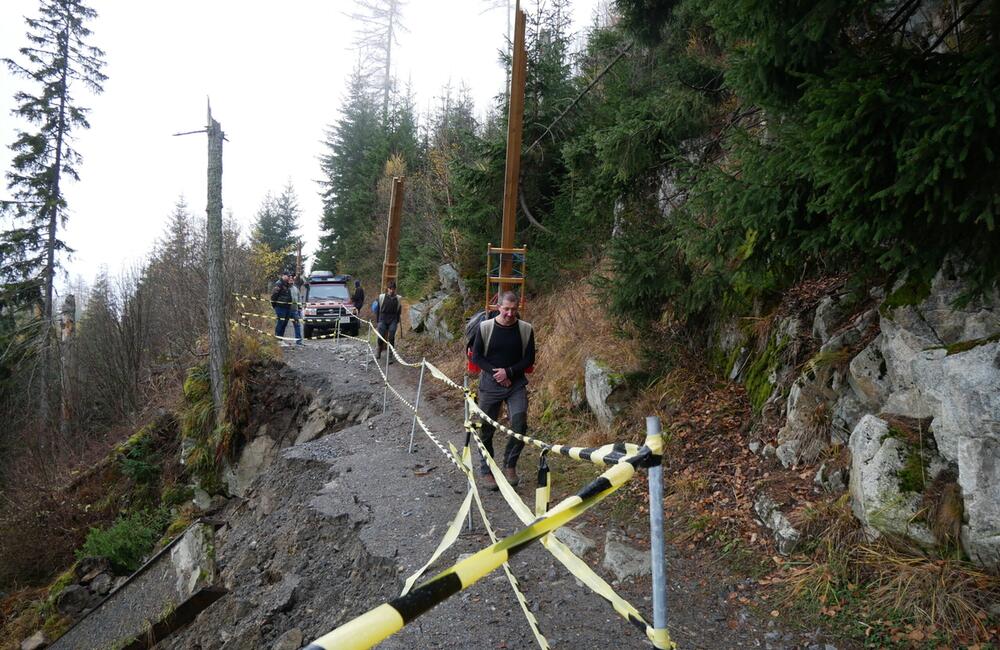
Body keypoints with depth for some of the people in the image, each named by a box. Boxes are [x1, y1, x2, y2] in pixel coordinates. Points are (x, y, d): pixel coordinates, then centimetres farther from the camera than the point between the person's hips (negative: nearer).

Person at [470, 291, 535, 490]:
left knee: (519, 424, -13)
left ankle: (509, 464, 10)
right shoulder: (485, 327, -4)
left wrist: (509, 372, -14)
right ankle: (486, 471, 22)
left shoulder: (526, 329, -2)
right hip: (490, 384, 0)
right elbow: (477, 356, -1)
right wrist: (495, 372, -13)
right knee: (486, 428, 5)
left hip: (516, 383, 1)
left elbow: (529, 359, 1)